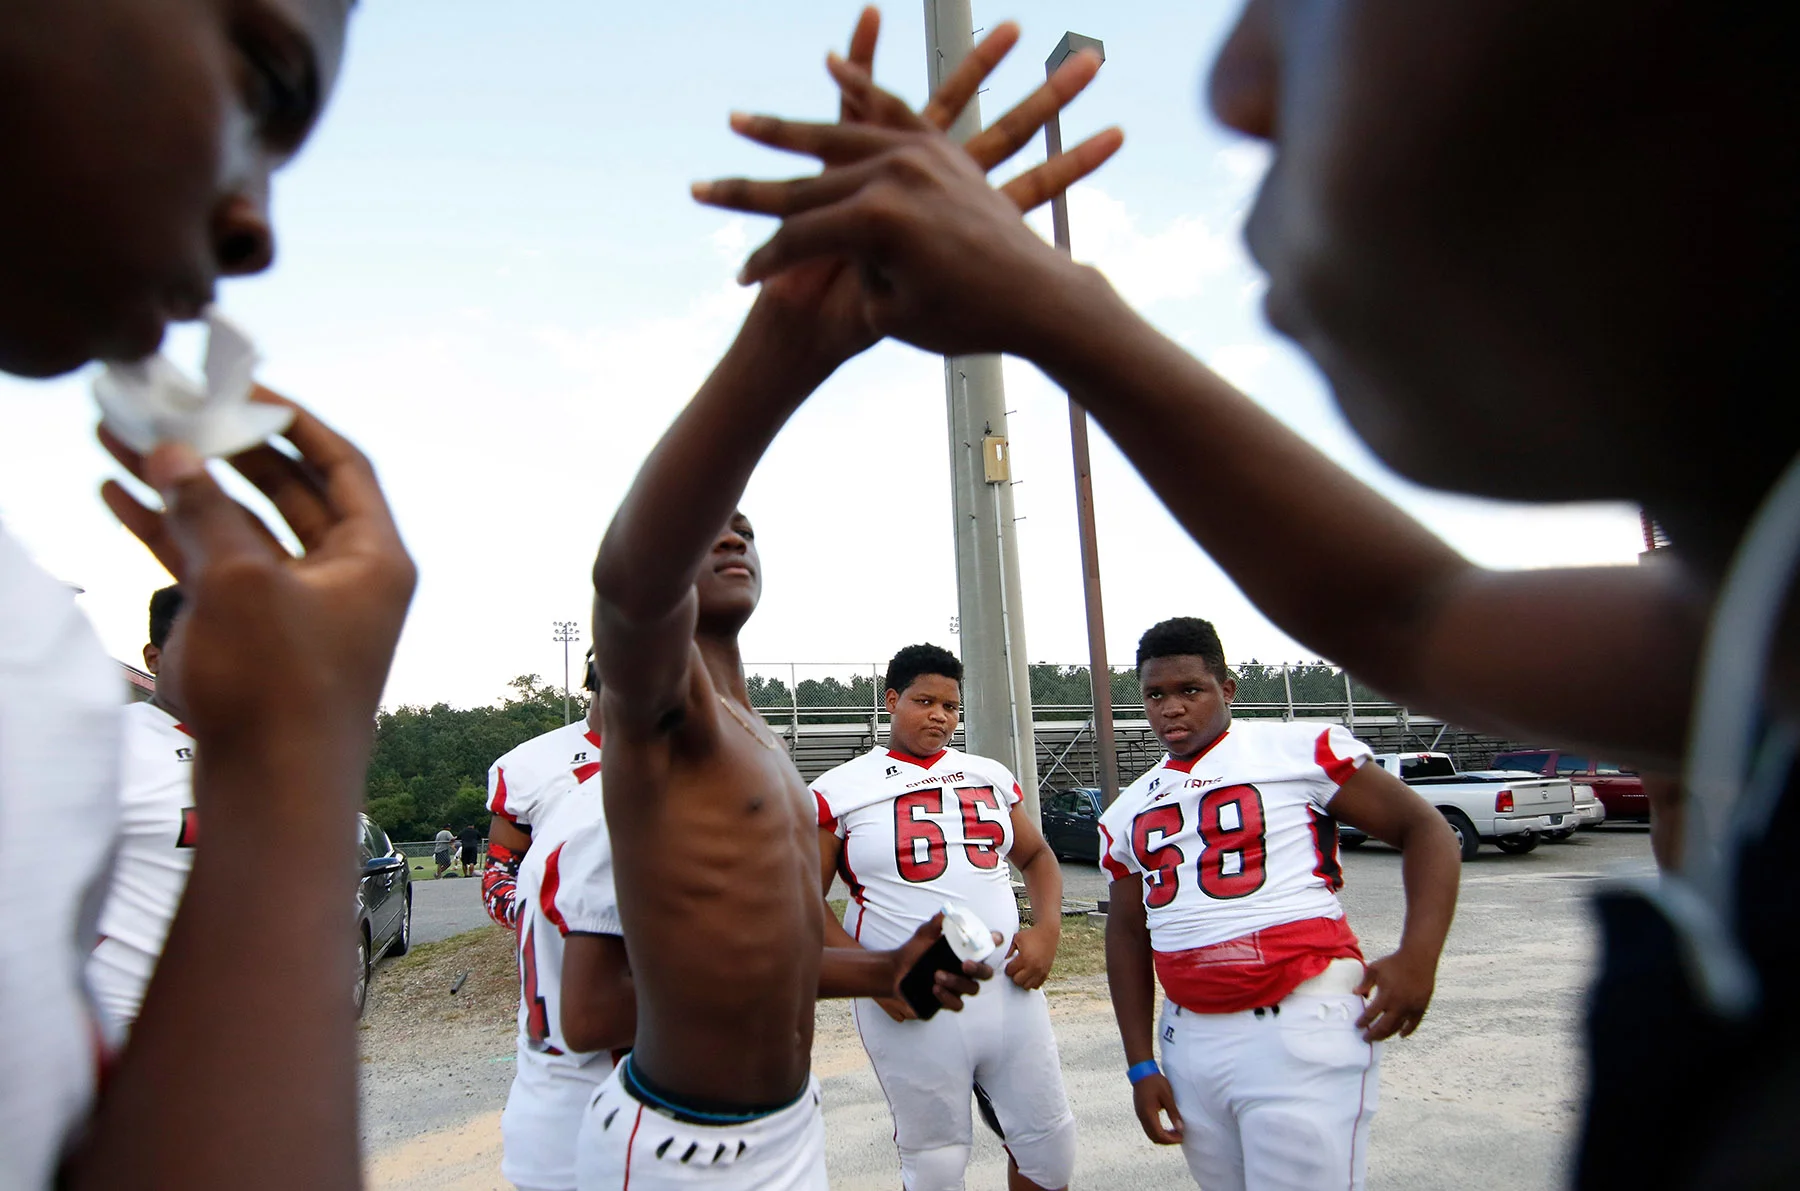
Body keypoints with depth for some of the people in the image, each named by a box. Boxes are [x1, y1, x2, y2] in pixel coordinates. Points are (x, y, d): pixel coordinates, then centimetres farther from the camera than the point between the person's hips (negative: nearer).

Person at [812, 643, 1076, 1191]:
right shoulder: (840, 790, -3)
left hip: (1011, 988, 4)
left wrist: (1047, 930, 1)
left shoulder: (991, 776, 10)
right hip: (910, 1007, -4)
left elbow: (1036, 857, 19)